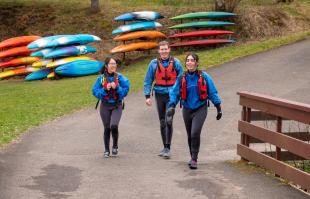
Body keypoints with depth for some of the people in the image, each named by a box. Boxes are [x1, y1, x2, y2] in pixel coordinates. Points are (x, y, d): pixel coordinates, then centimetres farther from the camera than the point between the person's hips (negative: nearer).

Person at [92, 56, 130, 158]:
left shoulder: (120, 77, -3)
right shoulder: (101, 78, -1)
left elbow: (126, 90, -6)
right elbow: (95, 91, -4)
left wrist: (116, 88, -20)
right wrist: (105, 90, -17)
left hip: (117, 105, -1)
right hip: (105, 106, 1)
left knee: (114, 126, -19)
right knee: (107, 128, 6)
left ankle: (115, 146, 6)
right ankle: (106, 150, 22)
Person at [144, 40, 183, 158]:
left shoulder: (175, 63, -1)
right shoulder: (154, 64, 1)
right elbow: (148, 81, 5)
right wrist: (147, 96, -2)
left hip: (171, 95, -2)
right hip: (159, 94, 3)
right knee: (162, 122, 11)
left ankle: (167, 148, -8)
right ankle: (165, 147, 21)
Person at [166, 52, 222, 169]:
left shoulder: (204, 77, -7)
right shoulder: (182, 78, -1)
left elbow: (212, 92, 0)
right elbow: (174, 93, -1)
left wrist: (218, 108, 2)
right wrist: (172, 106, -16)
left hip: (200, 109, -3)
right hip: (187, 110, 3)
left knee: (195, 133, -19)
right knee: (190, 135, 13)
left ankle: (194, 159, -9)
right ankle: (193, 157, 32)